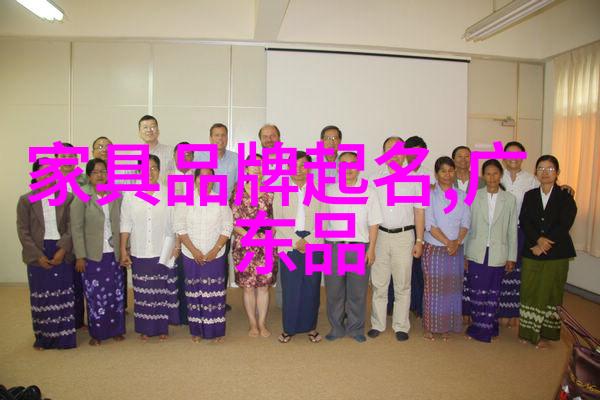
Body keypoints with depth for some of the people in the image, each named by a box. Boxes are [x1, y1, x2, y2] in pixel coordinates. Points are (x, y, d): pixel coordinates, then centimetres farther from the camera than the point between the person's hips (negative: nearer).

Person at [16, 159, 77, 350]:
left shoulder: (67, 198, 2)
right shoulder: (26, 200, 1)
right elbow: (23, 231, -2)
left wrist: (62, 250, -13)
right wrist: (38, 256, -9)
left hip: (61, 253, 0)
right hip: (38, 256, 0)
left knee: (63, 296, 4)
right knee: (41, 297, 7)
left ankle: (64, 337, 14)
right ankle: (43, 338, 20)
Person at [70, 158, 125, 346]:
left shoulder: (117, 197, 5)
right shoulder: (81, 199, -3)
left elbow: (122, 224, 5)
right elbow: (77, 229, -6)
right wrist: (80, 256, -10)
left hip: (114, 254, 3)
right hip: (92, 256, -2)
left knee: (116, 293, 9)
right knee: (95, 295, 6)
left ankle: (116, 329, 24)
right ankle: (97, 332, 20)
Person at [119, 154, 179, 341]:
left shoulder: (169, 194, -3)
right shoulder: (130, 195, 0)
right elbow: (126, 225, 1)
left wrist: (177, 246, -6)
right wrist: (123, 250, 0)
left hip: (164, 253, -1)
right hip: (139, 253, 1)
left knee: (163, 291, 6)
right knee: (142, 292, 8)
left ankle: (162, 327, 21)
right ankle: (145, 328, 23)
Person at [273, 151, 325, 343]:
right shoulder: (280, 190, 7)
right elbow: (277, 220, 1)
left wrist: (307, 241, -9)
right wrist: (296, 240, -9)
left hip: (313, 245, 0)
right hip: (289, 245, 0)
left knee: (311, 287, 4)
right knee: (290, 288, 1)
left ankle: (310, 326, 20)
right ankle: (289, 328, 16)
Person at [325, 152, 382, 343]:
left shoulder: (369, 192, 4)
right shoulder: (329, 191, 7)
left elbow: (373, 223, 3)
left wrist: (371, 249, -3)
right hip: (334, 247, 1)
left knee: (357, 292, 7)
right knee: (334, 291, 8)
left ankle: (356, 329, 24)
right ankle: (336, 328, 24)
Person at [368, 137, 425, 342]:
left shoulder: (414, 179, 1)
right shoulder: (375, 177, 3)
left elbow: (419, 211, 2)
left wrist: (419, 240, -1)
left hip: (404, 235, -1)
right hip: (380, 234, 1)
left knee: (402, 285, 8)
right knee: (379, 283, 9)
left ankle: (401, 326, 21)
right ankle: (377, 324, 22)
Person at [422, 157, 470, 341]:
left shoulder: (462, 196, 7)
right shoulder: (430, 195, -3)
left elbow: (465, 223, 2)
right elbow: (430, 224, -9)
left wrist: (457, 243, -13)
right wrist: (447, 242, -16)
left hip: (456, 249, 3)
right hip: (434, 248, -3)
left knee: (452, 288, 7)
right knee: (433, 288, 2)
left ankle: (447, 327, 20)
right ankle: (431, 326, 14)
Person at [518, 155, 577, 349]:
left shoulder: (565, 197, -2)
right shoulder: (530, 195, 6)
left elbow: (564, 225, -12)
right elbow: (524, 221, -4)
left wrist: (545, 244, -16)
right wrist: (538, 239, -20)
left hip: (556, 253, -2)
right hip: (531, 252, 2)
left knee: (550, 292, 7)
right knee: (529, 291, 6)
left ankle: (545, 334, 21)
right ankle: (529, 332, 19)